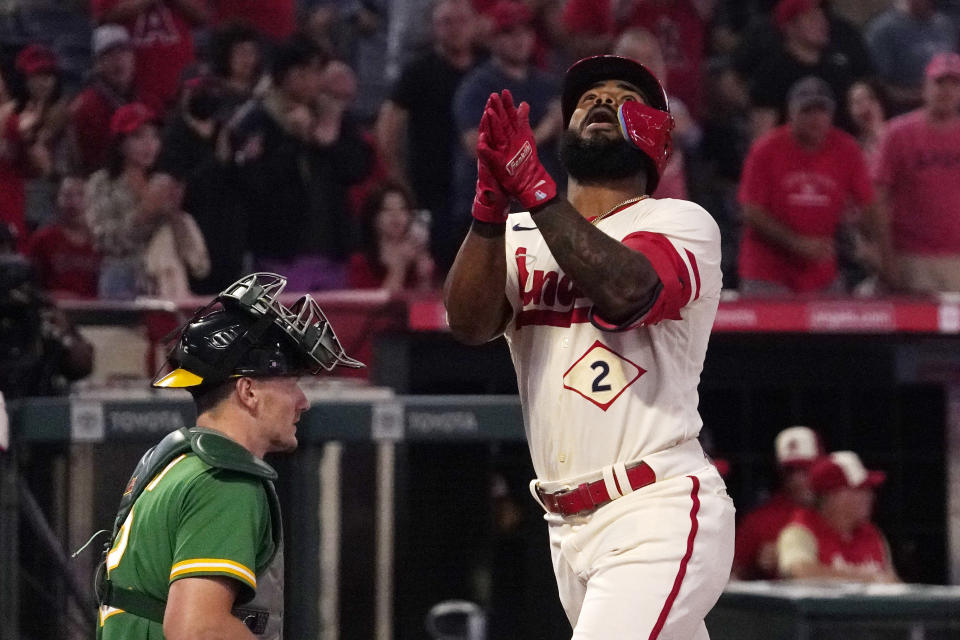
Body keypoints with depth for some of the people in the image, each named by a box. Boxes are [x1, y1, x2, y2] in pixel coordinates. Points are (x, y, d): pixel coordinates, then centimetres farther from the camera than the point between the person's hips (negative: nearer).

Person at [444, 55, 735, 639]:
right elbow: (470, 323, -5)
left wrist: (532, 187, -25)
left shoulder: (681, 223, 1)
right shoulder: (520, 238, 16)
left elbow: (624, 290, -22)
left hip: (658, 520, -6)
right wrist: (492, 201, -19)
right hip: (569, 527, 6)